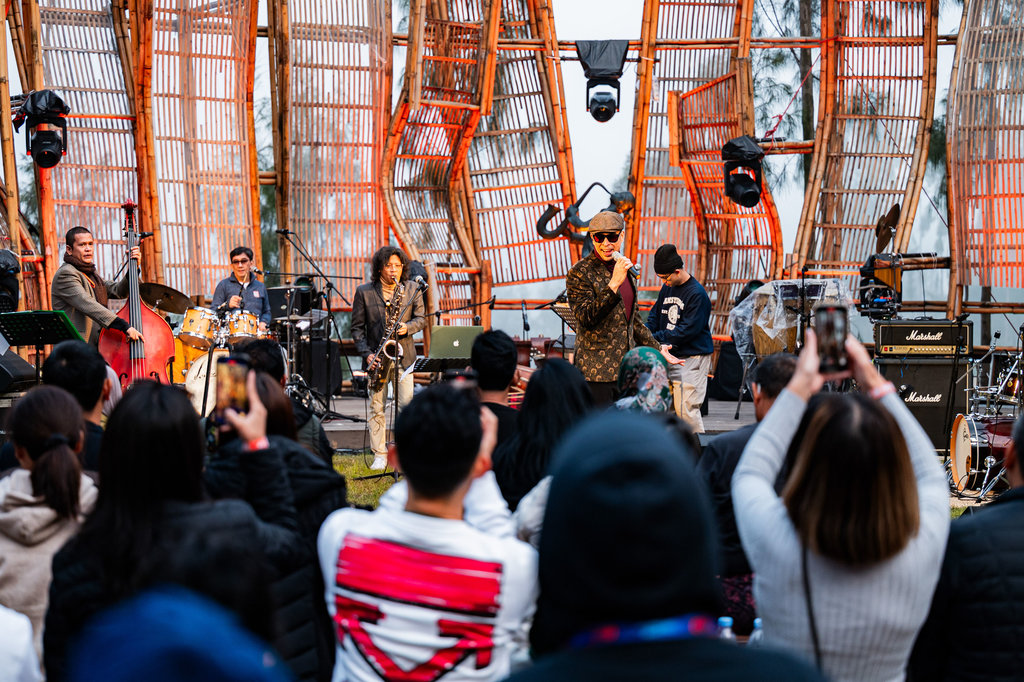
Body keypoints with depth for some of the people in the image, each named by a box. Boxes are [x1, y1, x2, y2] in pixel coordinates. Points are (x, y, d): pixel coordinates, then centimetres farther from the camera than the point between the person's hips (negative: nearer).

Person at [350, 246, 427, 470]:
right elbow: (357, 327, 2)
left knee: (406, 405, -3)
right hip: (376, 357, 0)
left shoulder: (412, 289, 5)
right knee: (376, 407, 1)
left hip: (403, 355, 0)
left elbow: (421, 318, 8)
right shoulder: (364, 292, 1)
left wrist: (407, 328, -14)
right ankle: (379, 455, 7)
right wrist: (366, 354, -8)